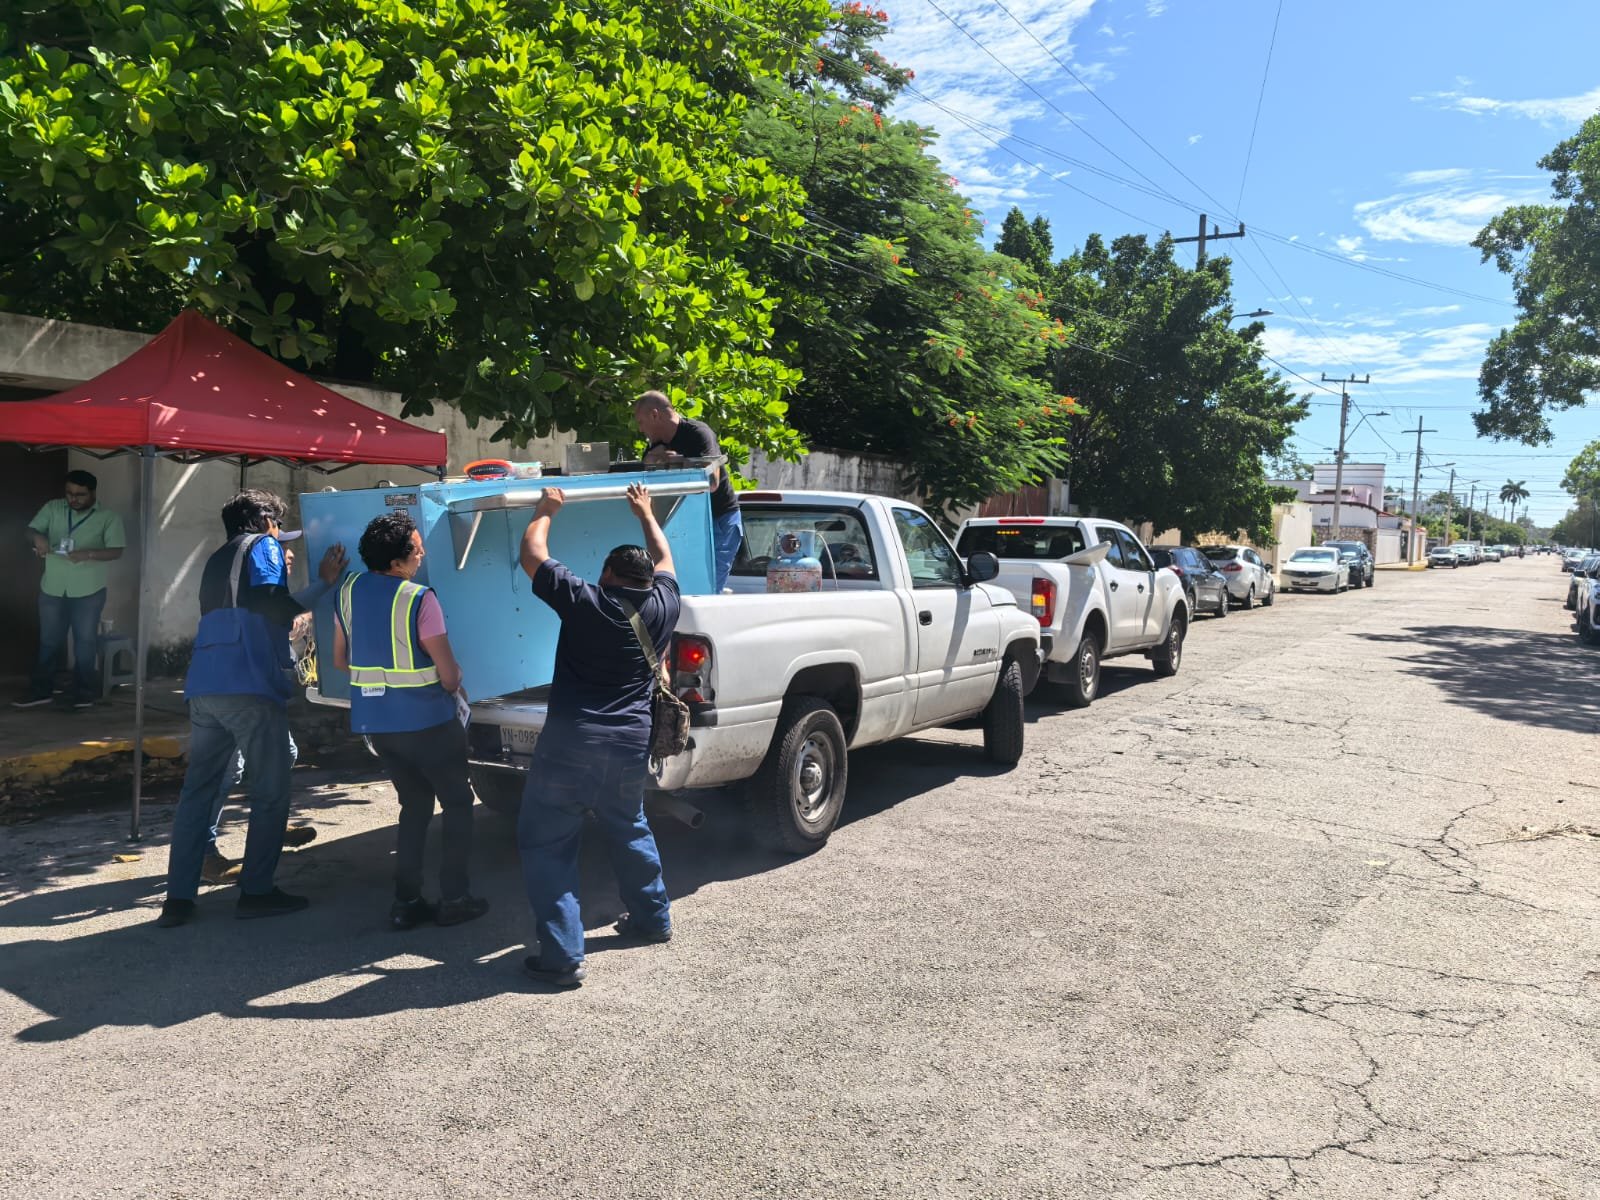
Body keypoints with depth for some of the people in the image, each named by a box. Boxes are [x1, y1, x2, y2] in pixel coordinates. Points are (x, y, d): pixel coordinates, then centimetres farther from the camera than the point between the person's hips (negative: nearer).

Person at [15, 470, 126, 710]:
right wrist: (38, 537, -23)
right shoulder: (52, 508, 3)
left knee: (85, 641, 4)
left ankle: (83, 692, 12)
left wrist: (88, 554, -30)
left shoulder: (108, 517, -6)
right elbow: (31, 529, 1)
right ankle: (41, 690, 18)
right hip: (52, 588, 3)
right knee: (49, 640, 10)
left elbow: (116, 551, -13)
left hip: (88, 591, -3)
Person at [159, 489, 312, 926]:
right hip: (250, 685, -7)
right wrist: (300, 606, 2)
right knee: (270, 792, 2)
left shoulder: (217, 560, 26)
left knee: (197, 789, 9)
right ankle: (256, 891, 5)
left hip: (204, 687, 8)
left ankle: (178, 898, 9)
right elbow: (266, 597, -15)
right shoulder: (264, 546, 4)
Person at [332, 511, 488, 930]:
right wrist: (453, 685, 6)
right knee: (458, 804, 10)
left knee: (414, 805, 19)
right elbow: (449, 675, -16)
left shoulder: (349, 590, 2)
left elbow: (340, 659, 12)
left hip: (373, 720, 6)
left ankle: (405, 902, 15)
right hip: (425, 719, -6)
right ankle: (453, 899, 7)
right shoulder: (419, 599, -18)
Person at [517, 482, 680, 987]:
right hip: (630, 744, 5)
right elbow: (663, 561, 25)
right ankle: (652, 918, 40)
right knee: (630, 831, 26)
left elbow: (532, 554, 3)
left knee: (546, 845, 3)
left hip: (570, 743, -5)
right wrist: (646, 515, 38)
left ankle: (562, 956, -1)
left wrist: (546, 509, 19)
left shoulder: (584, 602, -6)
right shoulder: (662, 608, 4)